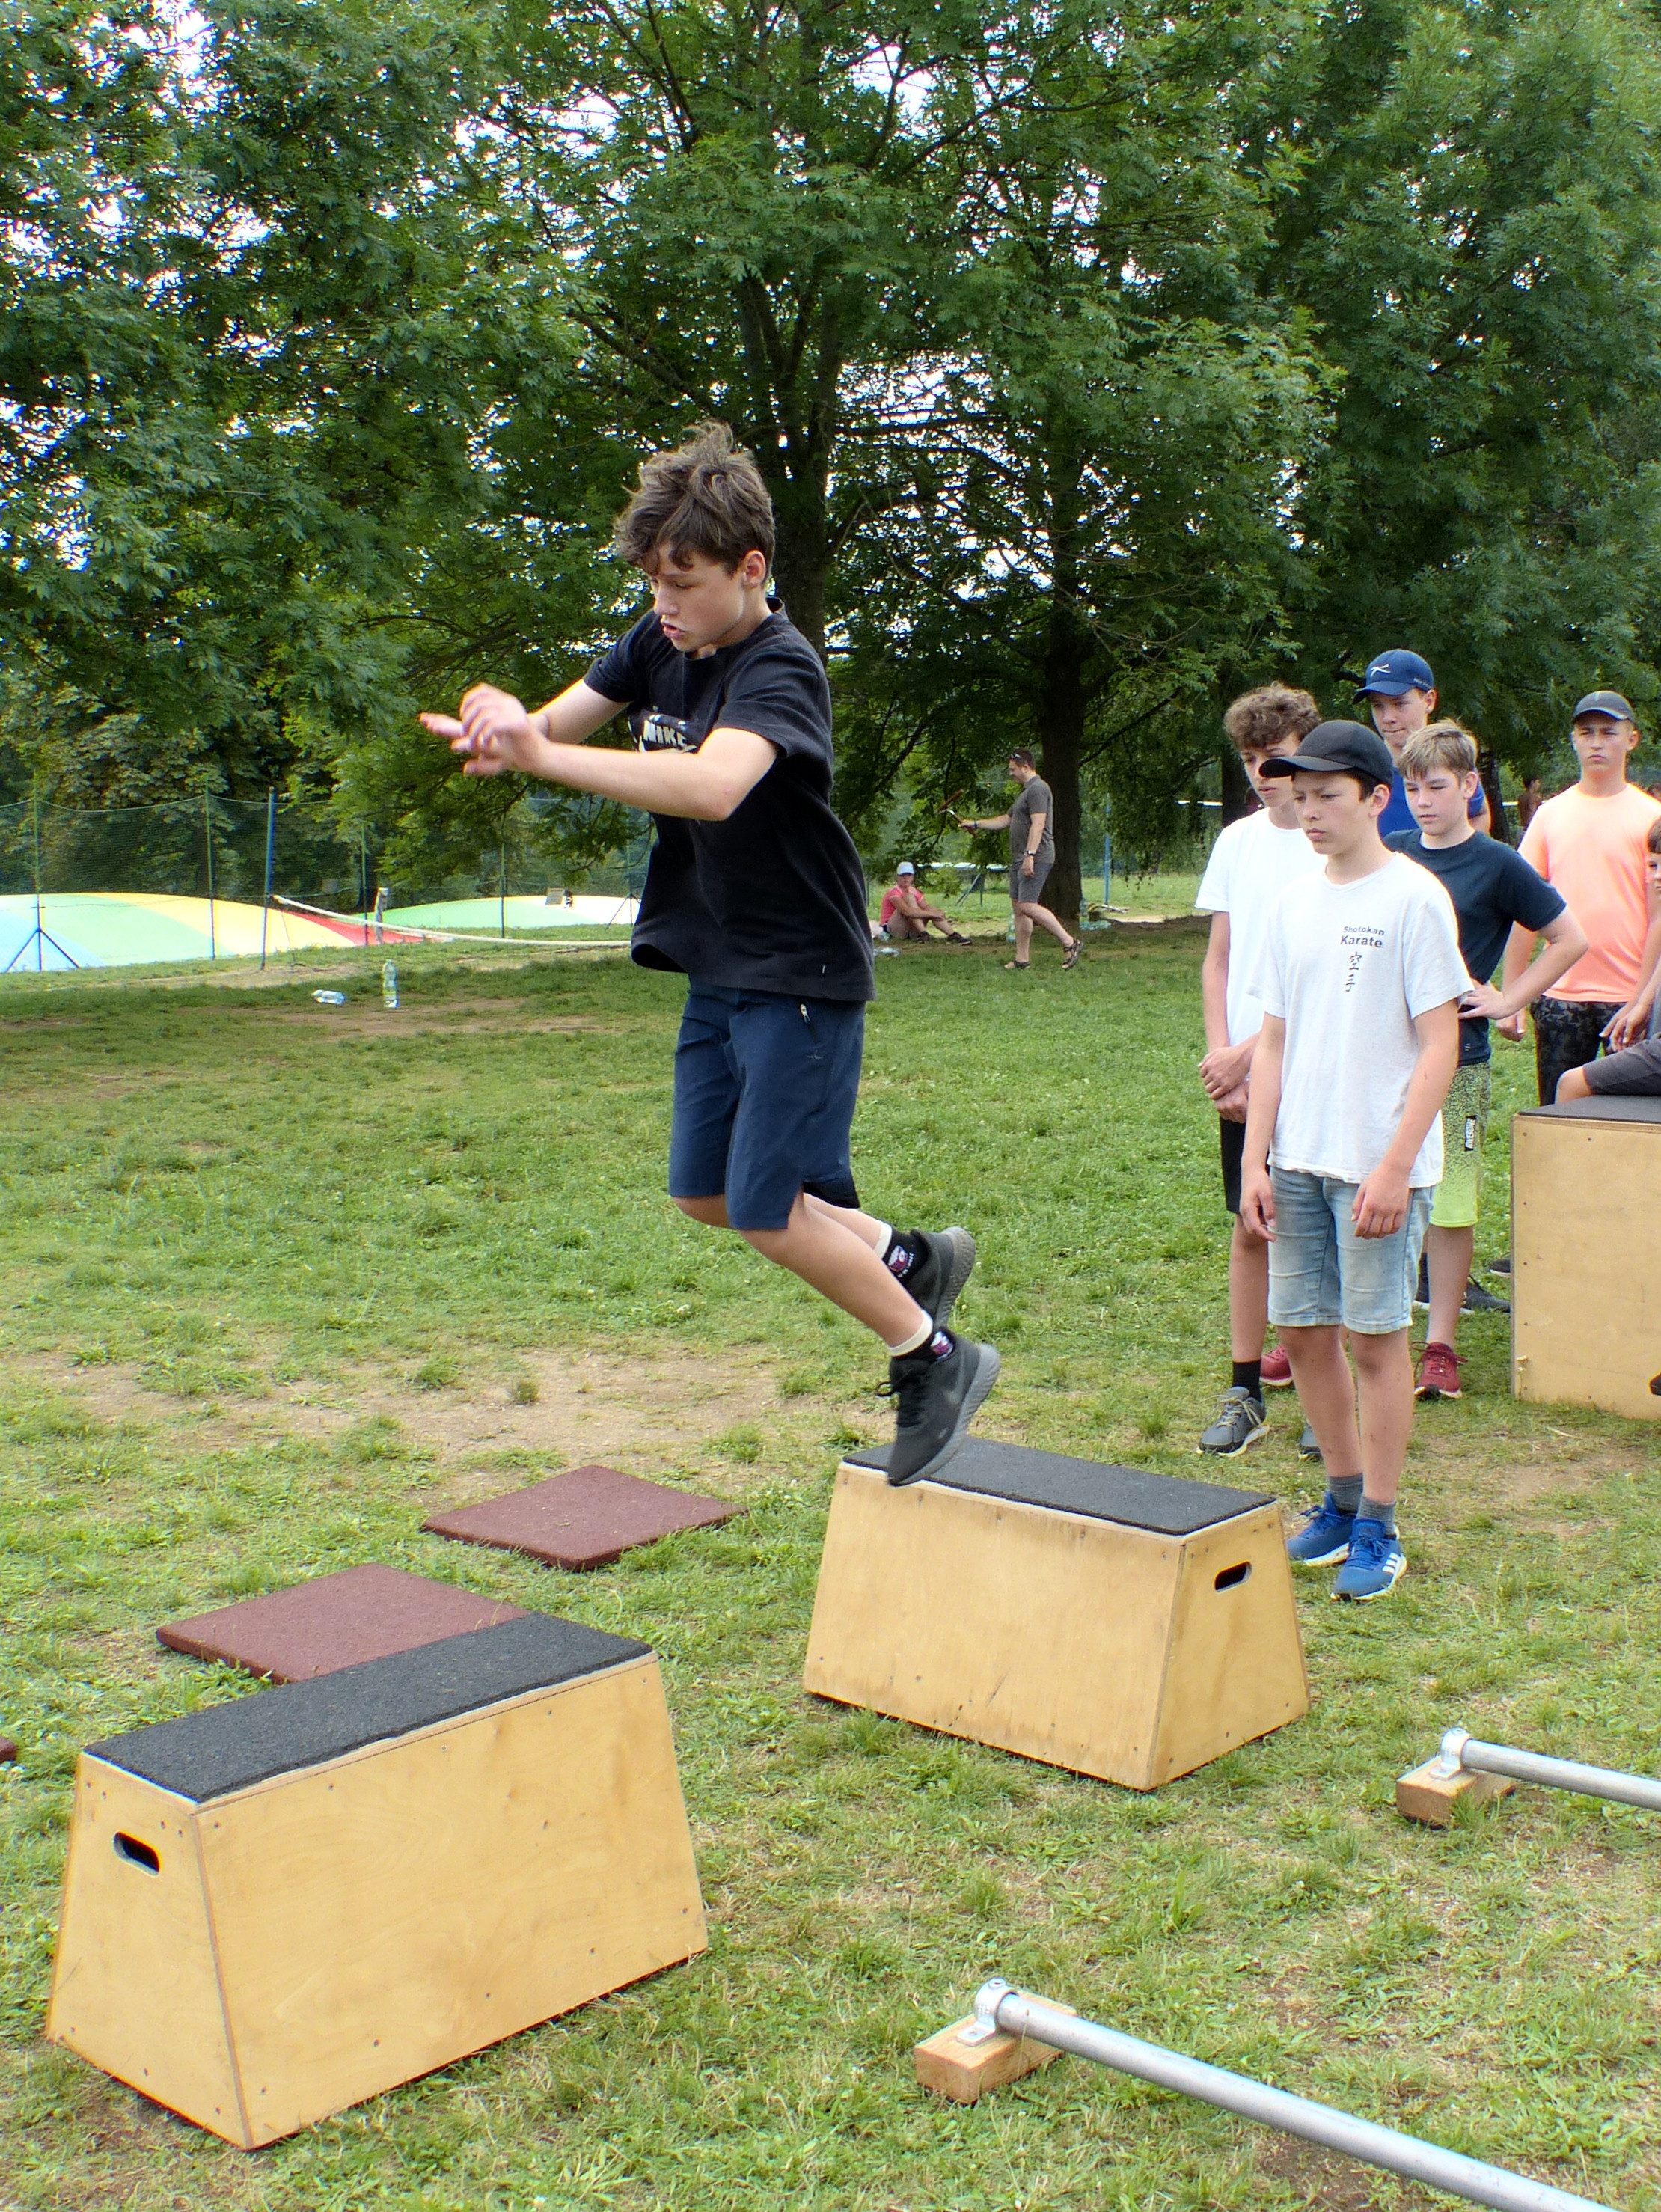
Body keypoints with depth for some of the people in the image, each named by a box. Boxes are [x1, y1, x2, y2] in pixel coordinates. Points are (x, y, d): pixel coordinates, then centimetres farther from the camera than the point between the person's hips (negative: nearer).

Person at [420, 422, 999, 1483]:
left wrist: (543, 755, -49)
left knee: (765, 1208, -6)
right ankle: (911, 1258, 31)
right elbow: (567, 718, 4)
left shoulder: (779, 669, -23)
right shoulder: (663, 642, 2)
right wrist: (508, 729, -21)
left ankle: (935, 1362, 13)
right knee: (705, 1194, 14)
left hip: (802, 977, -9)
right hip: (719, 968, 9)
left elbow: (715, 785, -43)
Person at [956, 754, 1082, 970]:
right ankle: (1022, 959, 10)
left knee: (1027, 905, -18)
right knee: (1018, 906, 8)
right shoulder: (1024, 792, 23)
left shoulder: (1038, 789, -11)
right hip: (1019, 859, 11)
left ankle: (1071, 943, -14)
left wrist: (1030, 855, -29)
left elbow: (1038, 824, -22)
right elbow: (1006, 820, 34)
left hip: (1035, 859, -11)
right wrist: (975, 824, 36)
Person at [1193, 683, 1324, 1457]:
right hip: (1240, 1074, 4)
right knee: (1250, 1228, 8)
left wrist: (1248, 1052, -12)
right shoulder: (1238, 841, 8)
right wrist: (1221, 1054, -2)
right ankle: (1246, 1394, 15)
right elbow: (1218, 961, 11)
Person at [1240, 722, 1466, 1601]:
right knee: (1302, 1328, 10)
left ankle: (1379, 1530, 12)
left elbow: (1440, 1045, -9)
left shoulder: (1414, 899, -7)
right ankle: (1343, 1499, 27)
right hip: (1299, 1159, 6)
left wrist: (1393, 1167, -15)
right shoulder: (1294, 903, 10)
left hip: (1381, 1163, -6)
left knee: (1376, 1334, 1)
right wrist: (1256, 1159, 6)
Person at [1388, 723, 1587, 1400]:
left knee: (1448, 1205, 1)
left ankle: (1441, 1344, 13)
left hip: (1455, 1057, -3)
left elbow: (1571, 939, 2)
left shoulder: (1496, 864, -2)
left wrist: (1508, 1000, -3)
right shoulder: (1391, 855, 9)